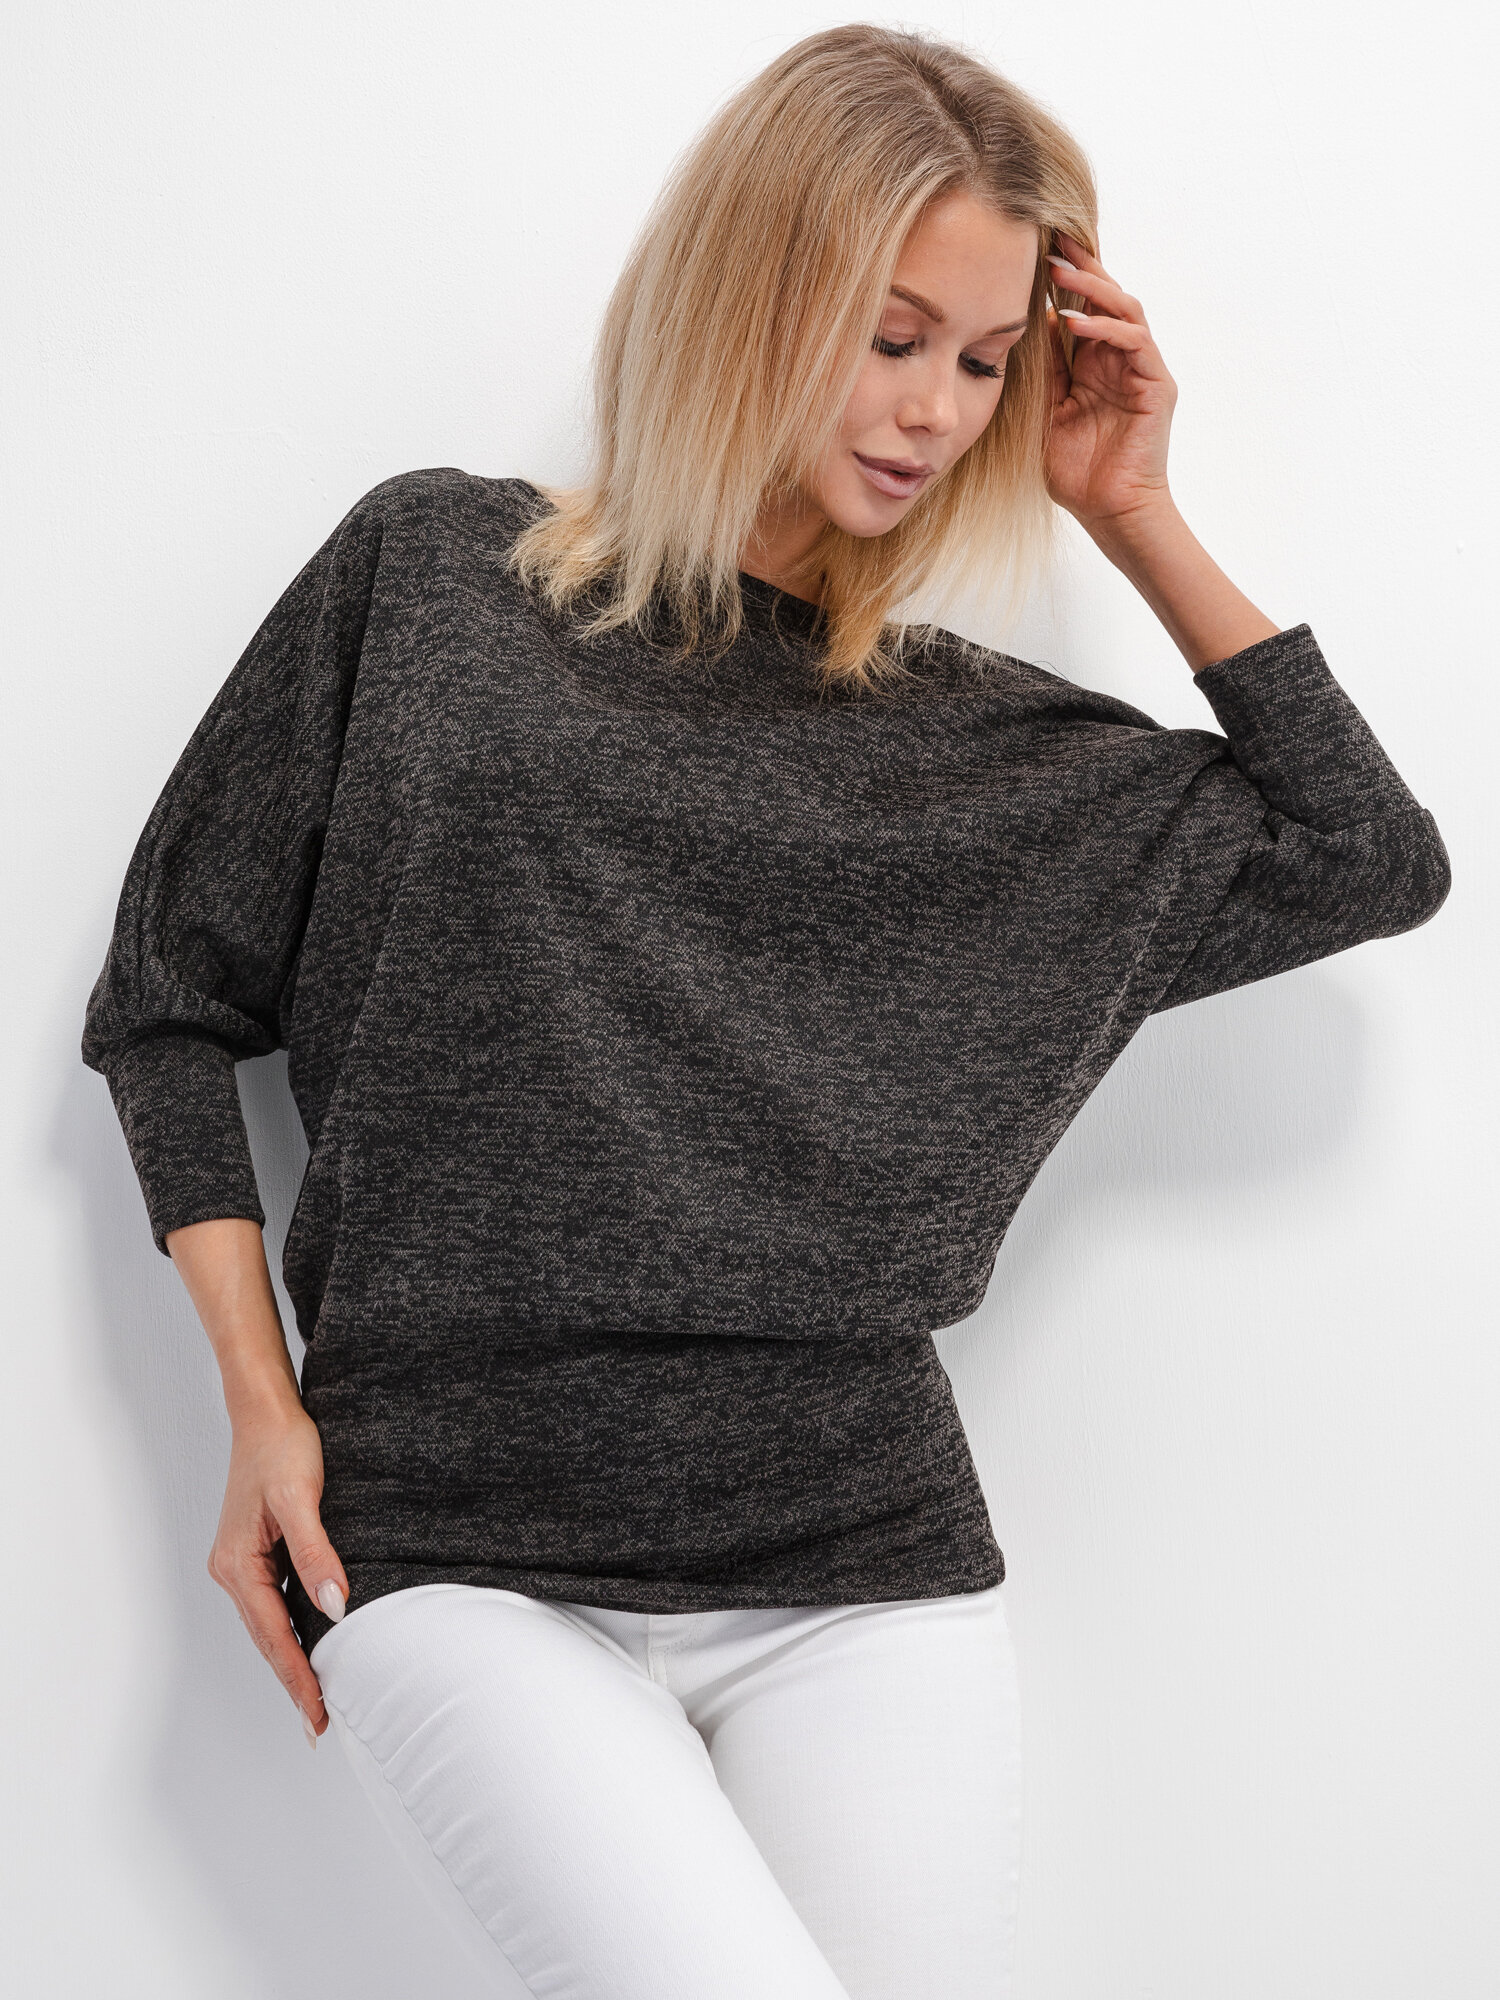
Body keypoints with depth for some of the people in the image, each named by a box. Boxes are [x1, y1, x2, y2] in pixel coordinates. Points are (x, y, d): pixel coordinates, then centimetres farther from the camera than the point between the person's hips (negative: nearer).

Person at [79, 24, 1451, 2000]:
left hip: (863, 1561, 3)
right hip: (462, 1553, -3)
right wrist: (263, 1409, 1)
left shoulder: (990, 747, 11)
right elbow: (170, 1000, 9)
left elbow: (1372, 856, 14)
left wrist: (1134, 515, 8)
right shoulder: (430, 574, 6)